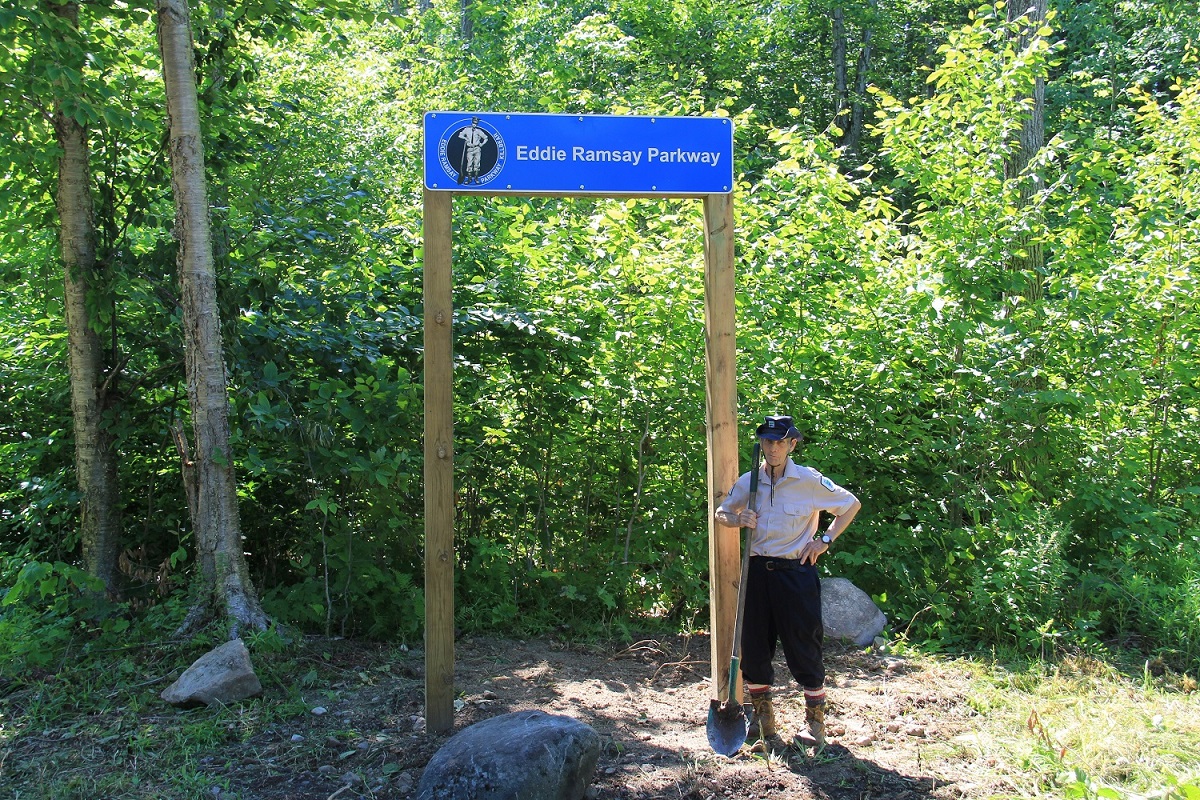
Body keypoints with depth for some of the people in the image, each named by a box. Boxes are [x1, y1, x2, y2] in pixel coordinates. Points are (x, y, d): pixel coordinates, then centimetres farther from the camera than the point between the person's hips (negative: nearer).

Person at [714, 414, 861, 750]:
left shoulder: (809, 480, -6)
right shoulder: (748, 482, 3)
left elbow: (852, 505, 5)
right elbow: (721, 514, 15)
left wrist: (825, 539, -3)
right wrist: (738, 519, -8)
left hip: (796, 572, -4)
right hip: (757, 571, 4)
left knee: (805, 647, 1)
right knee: (754, 647, 8)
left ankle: (816, 723, 18)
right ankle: (762, 719, 26)